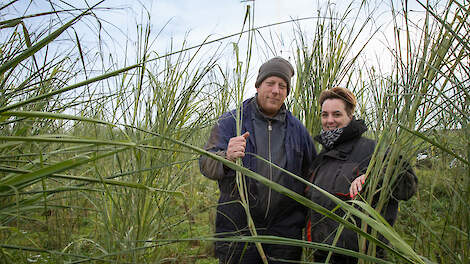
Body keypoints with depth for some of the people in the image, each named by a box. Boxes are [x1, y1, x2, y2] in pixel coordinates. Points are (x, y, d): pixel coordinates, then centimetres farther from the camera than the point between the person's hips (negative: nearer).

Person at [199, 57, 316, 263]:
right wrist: (227, 157, -33)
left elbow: (312, 175, 17)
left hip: (285, 231, 3)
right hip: (238, 229, -2)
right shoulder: (230, 121, 0)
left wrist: (308, 219, 7)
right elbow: (206, 164, -10)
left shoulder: (297, 129, 9)